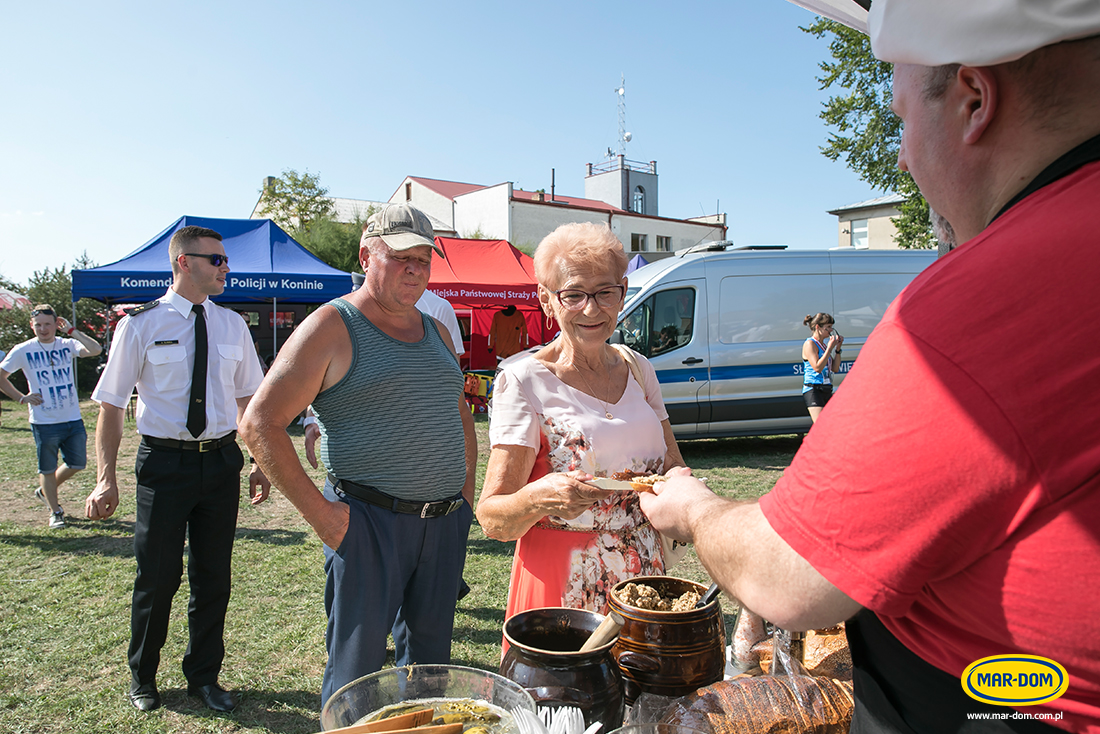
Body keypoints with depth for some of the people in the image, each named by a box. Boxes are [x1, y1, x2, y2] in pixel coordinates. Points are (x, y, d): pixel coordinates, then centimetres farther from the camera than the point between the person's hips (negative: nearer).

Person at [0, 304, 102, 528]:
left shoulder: (67, 345, 1)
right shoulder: (23, 351, -2)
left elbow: (95, 350, -17)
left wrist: (72, 331, -17)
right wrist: (21, 398, -3)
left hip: (73, 419, 2)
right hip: (44, 423, -2)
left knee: (77, 464, 10)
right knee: (47, 469, 7)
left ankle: (45, 491, 37)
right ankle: (55, 512, 24)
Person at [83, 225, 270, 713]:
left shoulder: (232, 325, 6)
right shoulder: (141, 324, -5)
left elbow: (248, 398, 11)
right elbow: (111, 404, -4)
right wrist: (107, 479, -11)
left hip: (221, 459, 3)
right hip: (165, 462, -3)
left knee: (213, 576, 13)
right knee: (157, 577, 7)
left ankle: (203, 678, 33)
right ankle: (142, 678, 35)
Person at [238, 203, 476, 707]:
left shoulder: (435, 332, 12)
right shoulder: (332, 327, -8)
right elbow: (260, 423, -13)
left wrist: (466, 487, 13)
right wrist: (316, 511, -15)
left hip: (445, 523, 6)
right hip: (367, 522, -6)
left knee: (431, 655, 18)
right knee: (357, 667, 7)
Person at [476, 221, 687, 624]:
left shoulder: (639, 369, 5)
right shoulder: (523, 379, -11)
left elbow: (673, 465, 12)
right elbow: (491, 518, -13)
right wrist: (536, 499, -34)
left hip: (643, 578, 5)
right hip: (562, 589, -4)